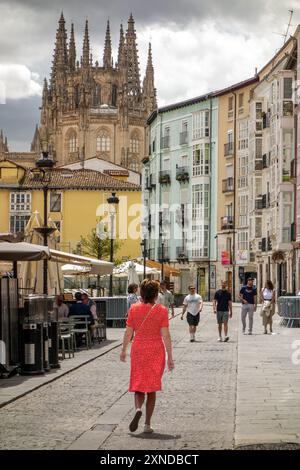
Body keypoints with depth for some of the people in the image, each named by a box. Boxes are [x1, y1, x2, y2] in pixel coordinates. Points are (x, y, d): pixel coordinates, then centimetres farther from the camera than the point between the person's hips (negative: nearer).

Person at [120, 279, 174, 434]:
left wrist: (123, 350, 14)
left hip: (138, 350, 1)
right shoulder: (162, 310, -7)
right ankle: (147, 424, 9)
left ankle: (138, 409, -21)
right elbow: (166, 335, -9)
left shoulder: (134, 309, -3)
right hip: (156, 351, -1)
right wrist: (170, 357, -4)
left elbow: (128, 332, 1)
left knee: (138, 386, 10)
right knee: (152, 389, 10)